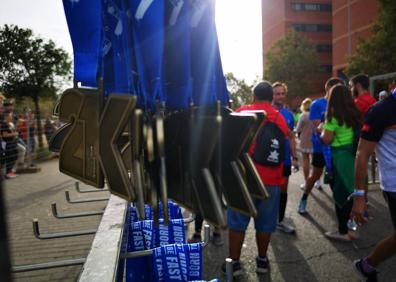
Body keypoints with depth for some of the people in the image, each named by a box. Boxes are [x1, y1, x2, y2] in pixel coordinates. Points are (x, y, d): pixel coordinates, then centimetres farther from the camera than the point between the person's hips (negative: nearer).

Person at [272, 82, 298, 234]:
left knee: (283, 190, 10)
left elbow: (292, 137, 11)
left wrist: (294, 157, 8)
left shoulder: (289, 115, 6)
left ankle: (280, 220, 24)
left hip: (284, 159, 4)